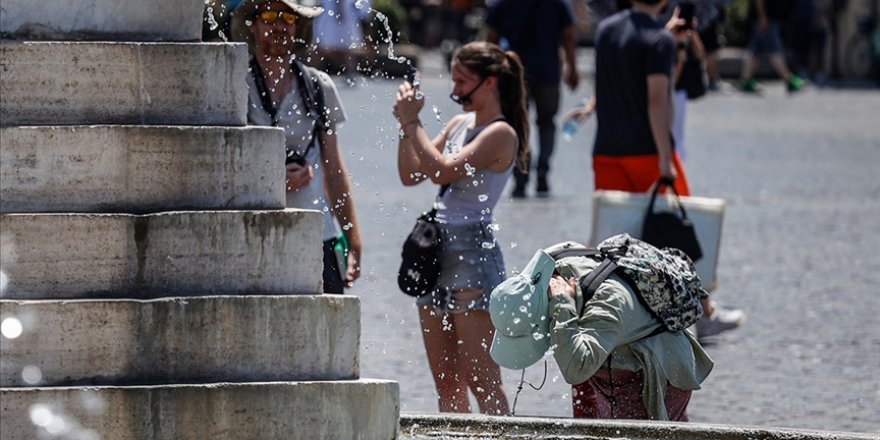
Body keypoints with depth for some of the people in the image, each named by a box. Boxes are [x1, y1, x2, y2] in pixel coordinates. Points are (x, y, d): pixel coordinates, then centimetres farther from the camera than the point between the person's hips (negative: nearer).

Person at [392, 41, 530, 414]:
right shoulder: (459, 124, 15)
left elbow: (443, 170, -21)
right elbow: (410, 174, 17)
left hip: (473, 250, -9)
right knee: (445, 381, 7)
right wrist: (406, 126, 4)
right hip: (438, 250, 9)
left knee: (481, 378, -11)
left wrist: (412, 121, -14)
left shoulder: (501, 133, -9)